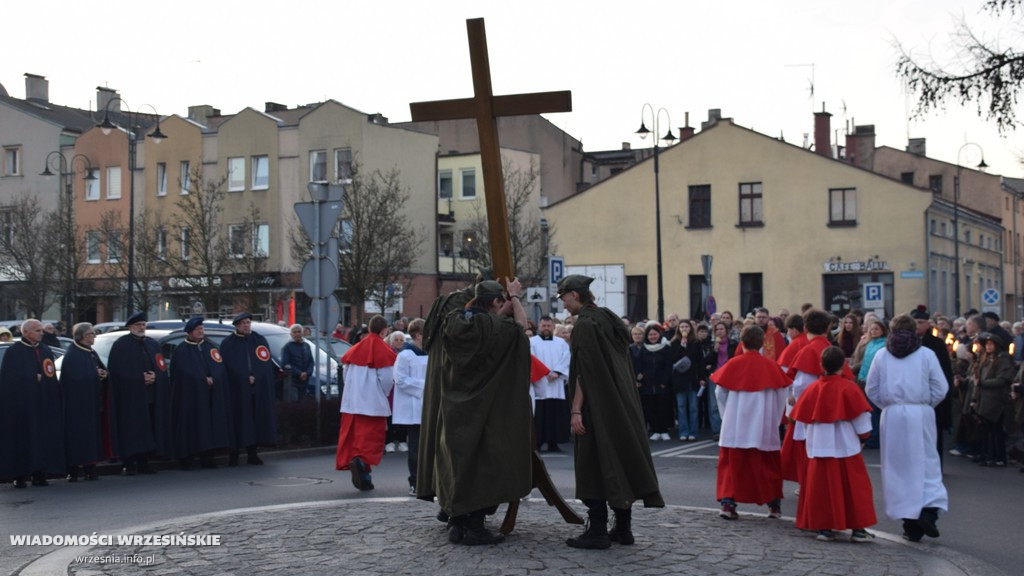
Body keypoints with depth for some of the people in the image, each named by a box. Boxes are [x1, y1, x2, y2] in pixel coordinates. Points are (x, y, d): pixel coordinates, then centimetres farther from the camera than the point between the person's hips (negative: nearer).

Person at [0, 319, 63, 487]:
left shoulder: (45, 350, 14)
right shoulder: (14, 351, -2)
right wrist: (34, 378, -10)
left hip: (44, 403, 5)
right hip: (21, 403, -5)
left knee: (43, 437, 2)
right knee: (22, 438, -4)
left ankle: (39, 473, 6)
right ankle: (19, 476, 1)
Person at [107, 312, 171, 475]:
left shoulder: (152, 344, 17)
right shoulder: (121, 345, 1)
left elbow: (162, 367, 14)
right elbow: (117, 370, -7)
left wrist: (154, 376, -7)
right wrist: (140, 378, -12)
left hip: (151, 396, 5)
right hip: (130, 396, -5)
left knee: (148, 430, 3)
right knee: (131, 430, -7)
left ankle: (143, 463, 10)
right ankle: (129, 465, -3)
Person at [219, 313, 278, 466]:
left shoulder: (260, 341, 12)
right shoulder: (227, 344, 5)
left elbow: (266, 364, 6)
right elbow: (230, 367, -3)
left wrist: (255, 377, -8)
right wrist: (246, 378, -10)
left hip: (258, 389, 3)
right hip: (236, 389, -3)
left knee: (255, 421, 1)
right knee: (238, 421, -5)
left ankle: (252, 454, 5)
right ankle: (234, 454, -1)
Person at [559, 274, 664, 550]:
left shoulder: (585, 324, -14)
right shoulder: (609, 319, 11)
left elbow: (583, 371, -19)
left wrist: (576, 410, -18)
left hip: (596, 405, -9)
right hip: (622, 403, 9)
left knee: (594, 466, -3)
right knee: (621, 460, 11)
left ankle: (597, 531, -2)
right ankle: (623, 527, 16)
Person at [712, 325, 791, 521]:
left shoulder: (734, 364, -4)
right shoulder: (771, 365, -4)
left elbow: (720, 392, 1)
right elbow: (782, 394, -1)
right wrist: (774, 419, 12)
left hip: (736, 425, 0)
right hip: (764, 426, 1)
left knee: (732, 463, 7)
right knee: (768, 464, 14)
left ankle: (727, 502, -3)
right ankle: (774, 504, 18)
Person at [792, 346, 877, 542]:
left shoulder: (812, 389, -1)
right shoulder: (849, 388, -10)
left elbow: (804, 419, 8)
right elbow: (862, 424, -6)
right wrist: (863, 434, 14)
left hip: (818, 449, 3)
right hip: (846, 447, -3)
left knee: (822, 487, 9)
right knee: (854, 487, 6)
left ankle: (824, 527, 10)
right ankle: (858, 528, 6)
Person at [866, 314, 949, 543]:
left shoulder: (882, 355, 3)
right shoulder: (926, 354, -1)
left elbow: (871, 389, 5)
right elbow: (940, 388, -2)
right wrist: (925, 404, 13)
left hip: (892, 415, 1)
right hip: (921, 414, -1)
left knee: (898, 466, 7)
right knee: (926, 463, 7)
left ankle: (910, 523, 8)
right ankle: (929, 510, -13)